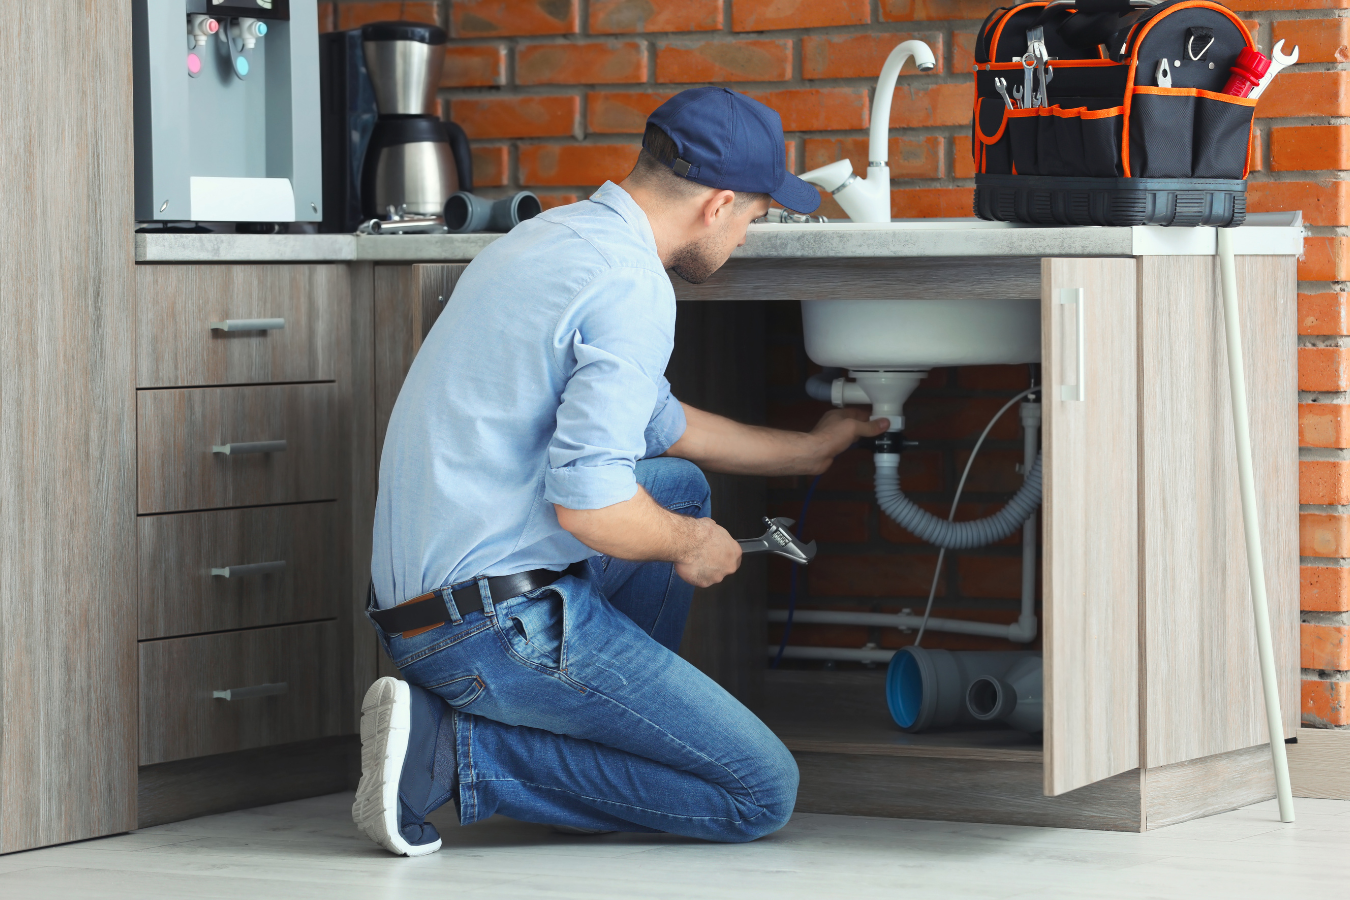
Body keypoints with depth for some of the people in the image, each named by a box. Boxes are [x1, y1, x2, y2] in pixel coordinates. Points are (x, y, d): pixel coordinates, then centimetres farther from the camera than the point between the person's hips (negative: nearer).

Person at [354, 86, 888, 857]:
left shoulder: (558, 237, 15)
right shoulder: (632, 287, -17)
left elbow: (657, 423, 32)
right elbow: (588, 501, -25)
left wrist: (808, 450, 43)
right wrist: (690, 545, -4)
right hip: (502, 619, -10)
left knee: (679, 485, 29)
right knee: (763, 794, -4)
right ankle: (456, 749, -8)